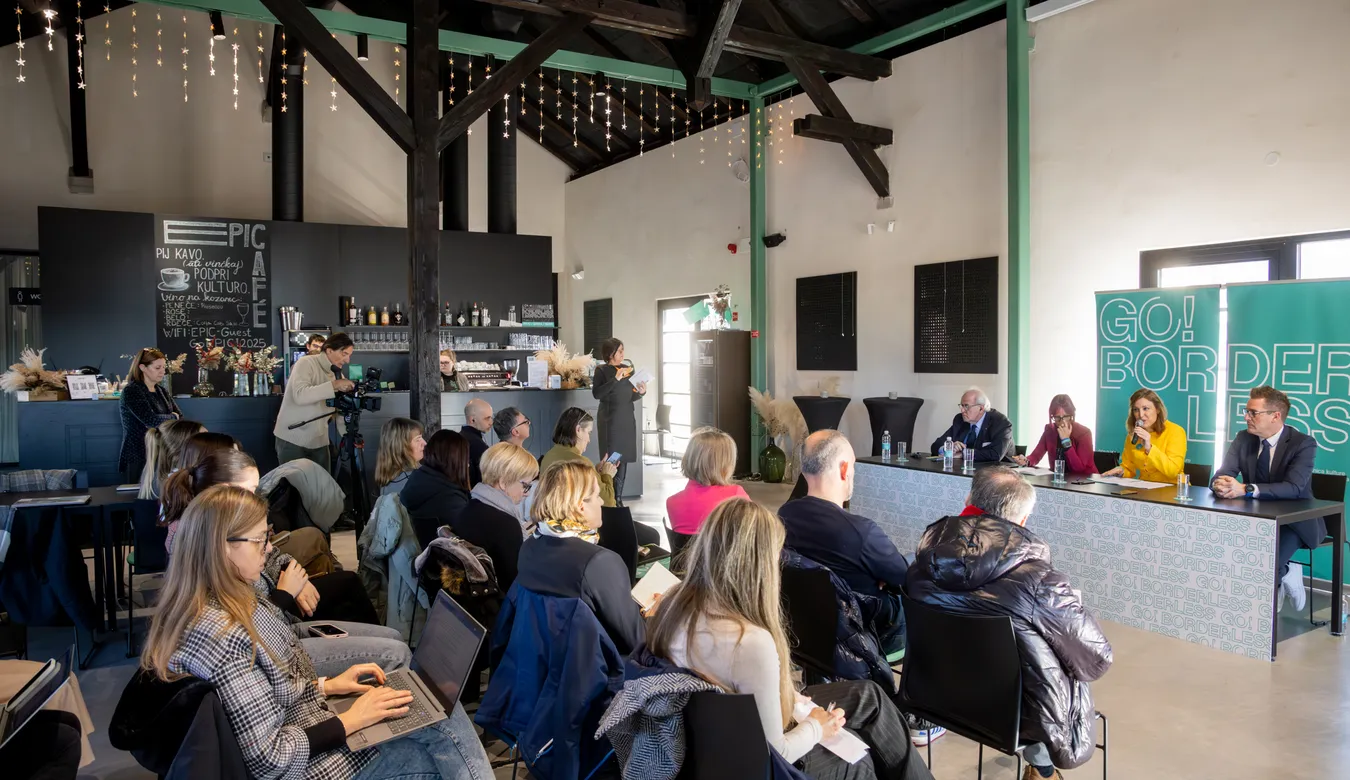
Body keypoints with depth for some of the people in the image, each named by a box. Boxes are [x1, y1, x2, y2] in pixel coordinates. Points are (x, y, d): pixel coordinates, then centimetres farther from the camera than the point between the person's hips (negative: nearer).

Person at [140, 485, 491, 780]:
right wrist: (351, 720, -19)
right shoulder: (221, 636, -31)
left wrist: (328, 685, 3)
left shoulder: (216, 606, -1)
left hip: (305, 720, 9)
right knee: (443, 724, -8)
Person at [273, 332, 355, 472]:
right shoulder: (306, 363, -11)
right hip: (292, 439, -6)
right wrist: (334, 385, -32)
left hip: (319, 442, 6)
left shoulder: (338, 375, 7)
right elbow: (300, 396, -28)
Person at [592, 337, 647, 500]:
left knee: (624, 458, 6)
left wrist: (641, 392, -5)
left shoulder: (628, 369, 10)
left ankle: (618, 497, 13)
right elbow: (596, 394, -17)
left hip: (627, 419, 5)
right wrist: (615, 379, -21)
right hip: (610, 420, -5)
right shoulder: (601, 370, -4)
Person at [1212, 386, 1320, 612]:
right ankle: (1283, 573, 4)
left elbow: (1293, 488, -29)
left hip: (1295, 521, -5)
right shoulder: (1243, 438, 0)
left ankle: (1285, 573, 9)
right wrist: (1220, 485, -33)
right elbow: (1222, 475, -7)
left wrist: (1246, 489, -42)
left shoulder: (1303, 444, -15)